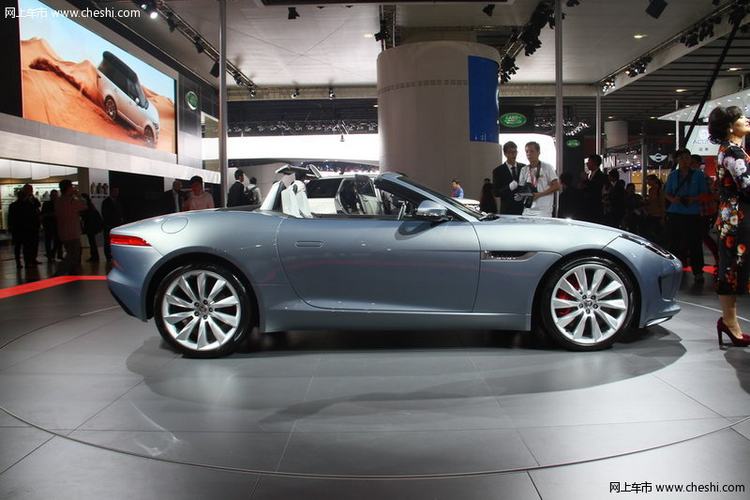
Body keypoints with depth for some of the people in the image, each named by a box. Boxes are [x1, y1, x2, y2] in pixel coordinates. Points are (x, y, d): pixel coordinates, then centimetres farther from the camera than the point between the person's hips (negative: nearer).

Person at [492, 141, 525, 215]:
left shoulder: (524, 168, 10)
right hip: (507, 210, -2)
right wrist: (509, 187, -19)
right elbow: (495, 192, -3)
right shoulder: (498, 171, 1)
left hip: (524, 209, 3)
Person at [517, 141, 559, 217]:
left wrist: (539, 194, -13)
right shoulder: (524, 170, 11)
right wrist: (520, 195, -9)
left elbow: (556, 186, -4)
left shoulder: (547, 167, -1)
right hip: (527, 209, 4)